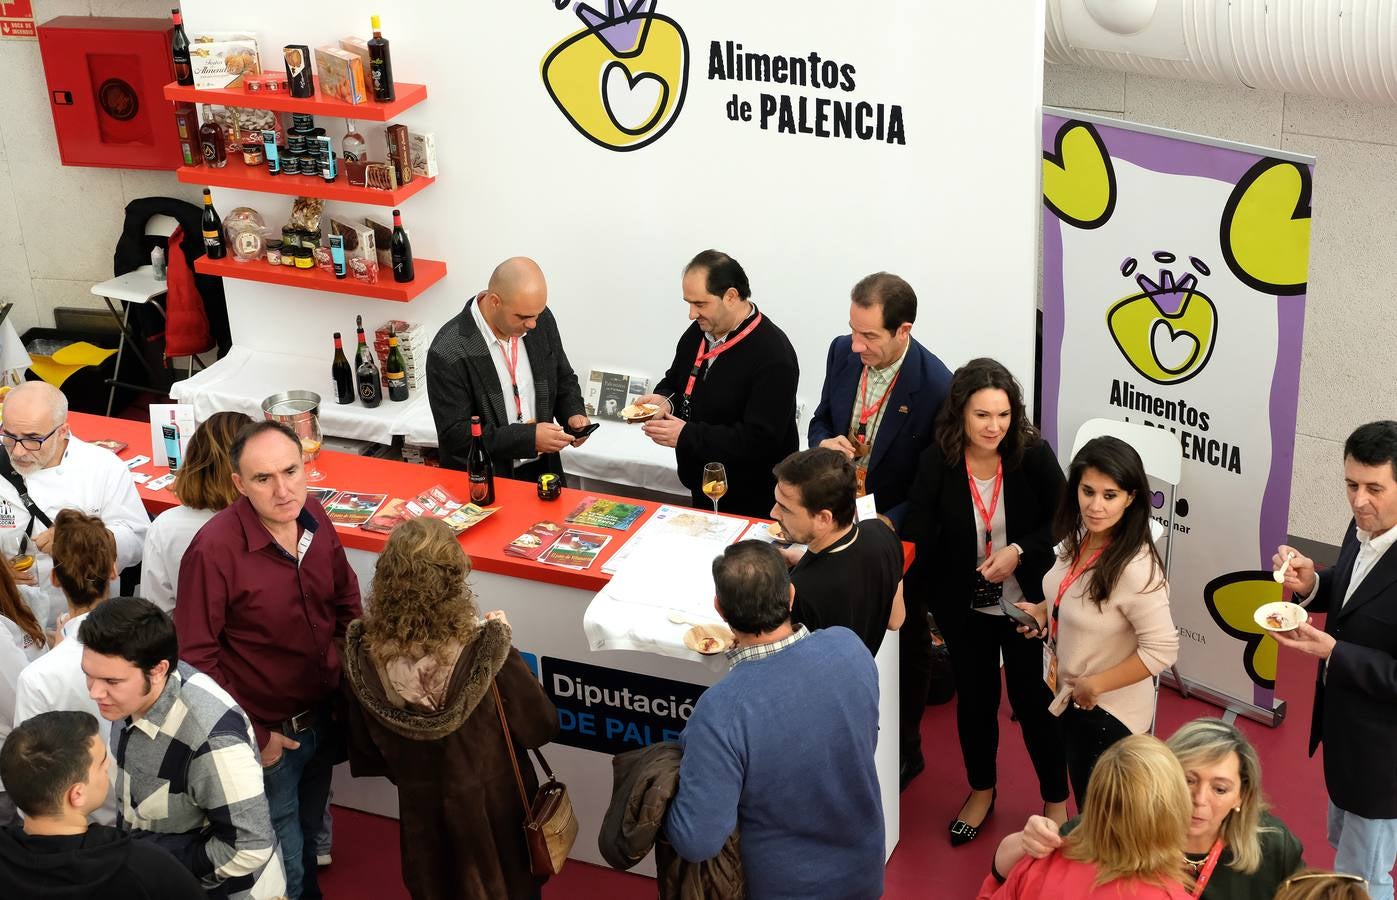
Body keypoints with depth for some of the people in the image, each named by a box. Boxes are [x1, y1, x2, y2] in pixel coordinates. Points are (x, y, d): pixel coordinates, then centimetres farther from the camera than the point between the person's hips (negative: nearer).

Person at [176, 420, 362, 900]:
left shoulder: (314, 520, -8)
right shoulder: (214, 548, -26)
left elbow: (346, 598, 10)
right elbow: (196, 658, -20)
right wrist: (252, 736, -17)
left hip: (322, 717, 6)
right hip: (267, 734, -5)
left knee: (306, 835, 28)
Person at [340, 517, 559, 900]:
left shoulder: (363, 655, -21)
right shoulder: (483, 653, -31)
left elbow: (365, 753, -7)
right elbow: (540, 726, -15)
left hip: (422, 810, 2)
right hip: (493, 807, -2)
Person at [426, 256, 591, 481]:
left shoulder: (541, 320, -5)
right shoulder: (449, 353, -20)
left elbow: (564, 379, 11)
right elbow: (454, 435, -18)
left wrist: (574, 414, -9)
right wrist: (529, 437, -24)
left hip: (542, 469, 6)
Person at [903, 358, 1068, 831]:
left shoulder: (1034, 455, -17)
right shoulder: (936, 463, -14)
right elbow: (920, 539, -10)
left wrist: (1019, 551, -23)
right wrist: (922, 607, -12)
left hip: (1027, 602, -2)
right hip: (964, 607, 2)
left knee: (1034, 700, 8)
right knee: (974, 698, 18)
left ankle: (1055, 799, 31)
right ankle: (981, 791, 42)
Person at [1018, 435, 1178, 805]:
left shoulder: (1135, 569, -32)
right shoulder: (1079, 538, -7)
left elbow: (1162, 650, -29)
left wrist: (1096, 684, -22)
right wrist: (1043, 610, -3)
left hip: (1109, 712, -8)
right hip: (1068, 697, 8)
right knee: (1083, 805, 28)